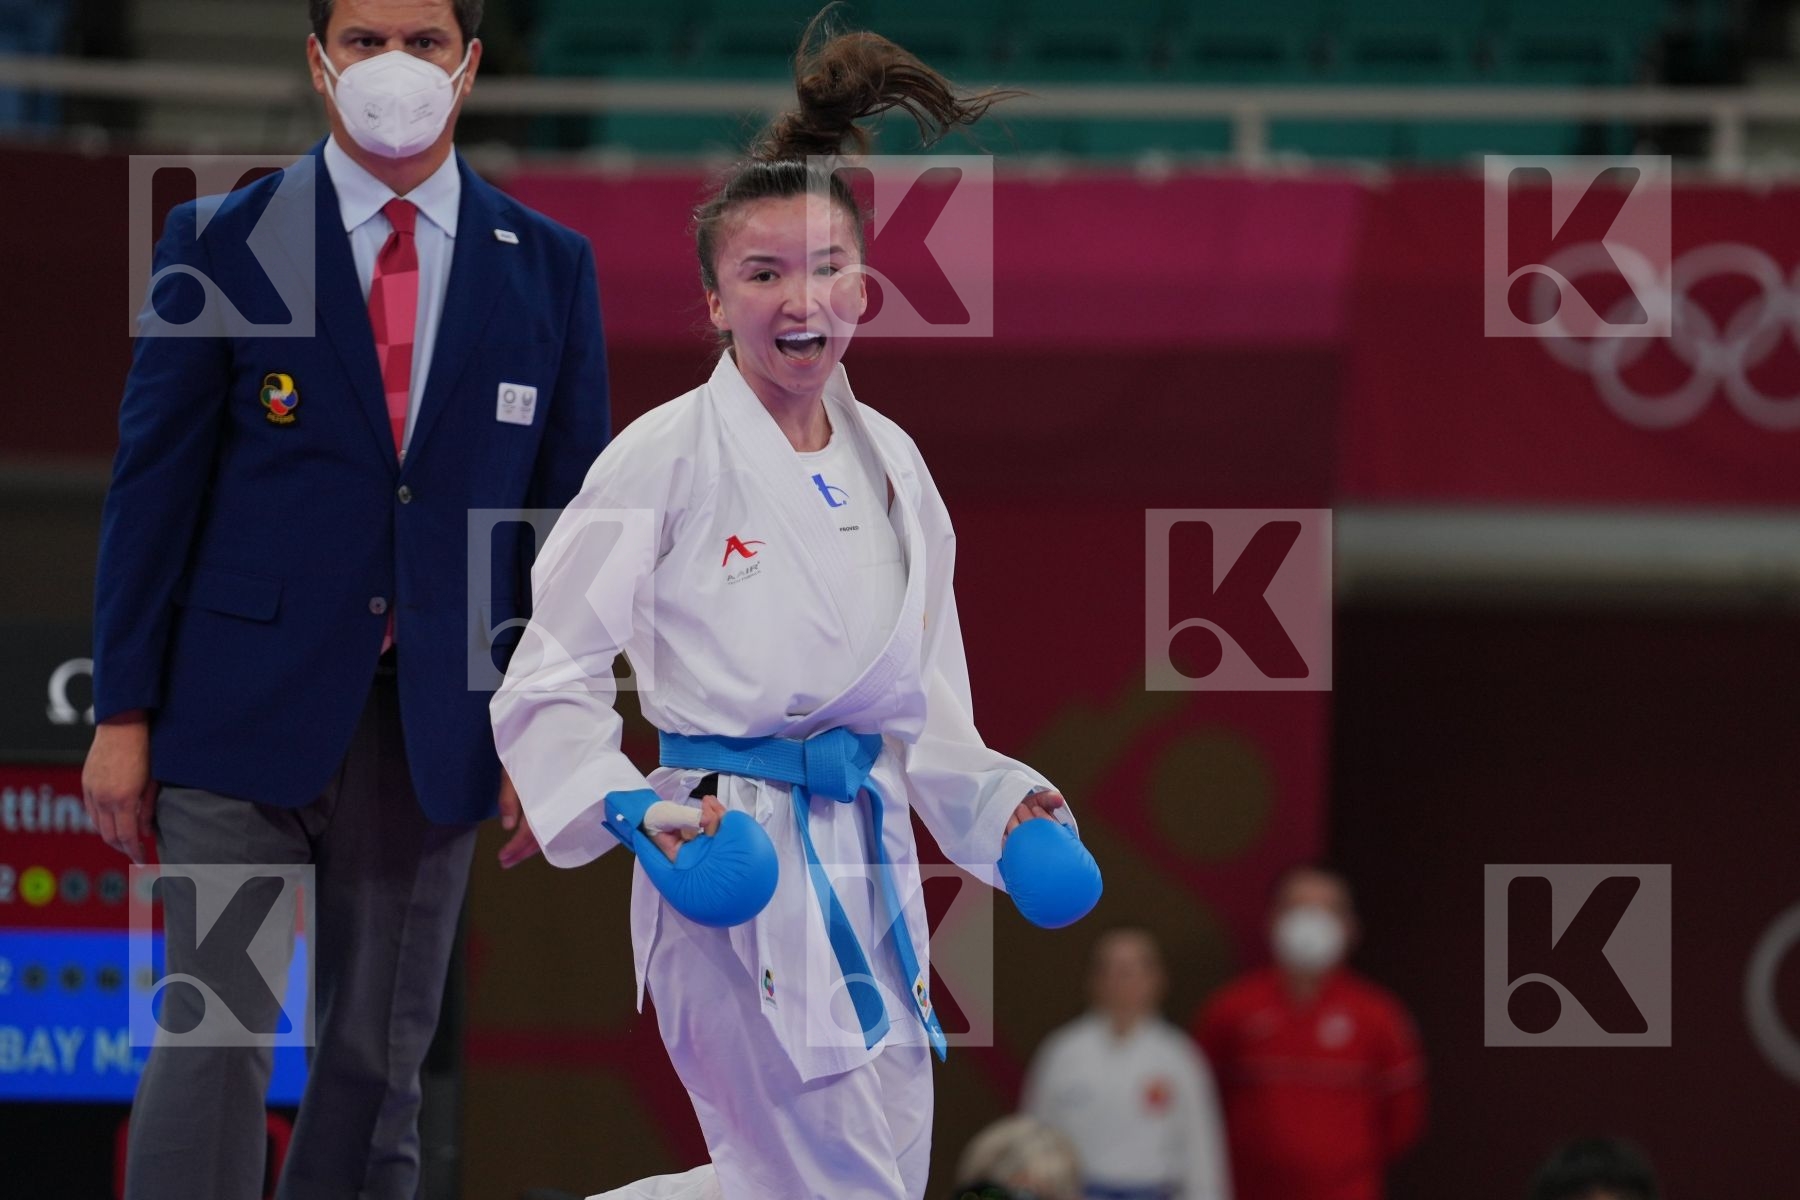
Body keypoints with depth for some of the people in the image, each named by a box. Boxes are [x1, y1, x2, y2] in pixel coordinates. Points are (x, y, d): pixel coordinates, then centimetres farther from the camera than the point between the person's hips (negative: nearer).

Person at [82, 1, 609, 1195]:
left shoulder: (549, 267, 8)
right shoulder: (223, 242, 2)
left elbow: (570, 508, 9)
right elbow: (154, 484, 2)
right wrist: (124, 710, -2)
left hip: (436, 727, 2)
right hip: (243, 715, -2)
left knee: (381, 1062, 6)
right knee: (216, 1037, -10)